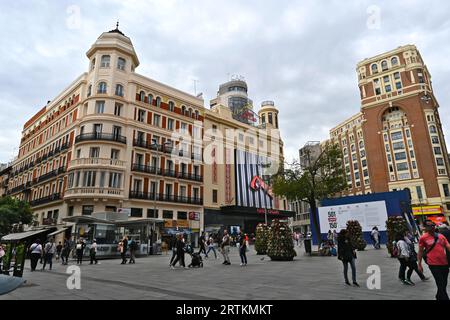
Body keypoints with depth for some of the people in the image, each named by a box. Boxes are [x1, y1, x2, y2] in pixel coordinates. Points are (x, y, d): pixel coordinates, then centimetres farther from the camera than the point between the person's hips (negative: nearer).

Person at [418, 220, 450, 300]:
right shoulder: (423, 238, -4)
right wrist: (419, 265, 0)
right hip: (434, 264, -5)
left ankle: (439, 297, 39)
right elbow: (420, 252, 1)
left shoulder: (441, 236, 8)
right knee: (441, 285, -5)